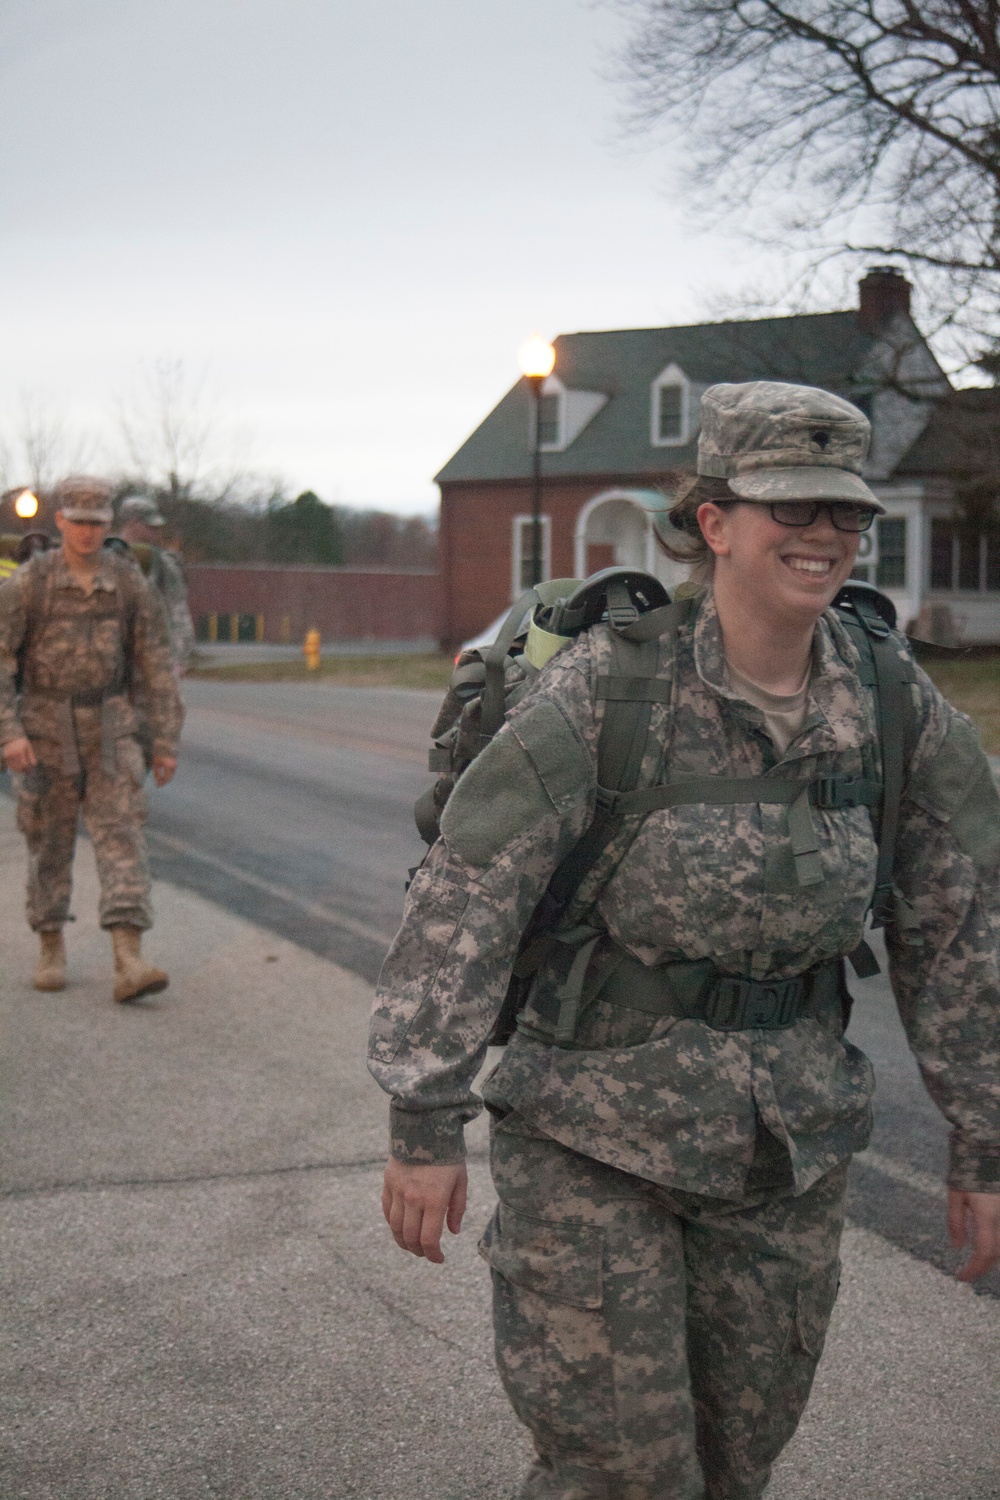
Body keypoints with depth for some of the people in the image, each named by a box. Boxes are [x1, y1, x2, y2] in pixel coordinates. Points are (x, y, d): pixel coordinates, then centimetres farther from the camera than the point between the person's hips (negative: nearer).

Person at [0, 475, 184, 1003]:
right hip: (46, 731, -1)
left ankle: (129, 965, -16)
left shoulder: (130, 583, -3)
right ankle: (52, 949, 27)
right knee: (50, 842, 8)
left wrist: (166, 742, -3)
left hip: (108, 730, 1)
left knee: (121, 838, -10)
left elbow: (155, 665, 0)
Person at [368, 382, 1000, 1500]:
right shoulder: (604, 687, -18)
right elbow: (462, 902, -15)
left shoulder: (899, 711, -5)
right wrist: (424, 1126, -14)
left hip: (788, 1145, 4)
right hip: (594, 1126, -4)